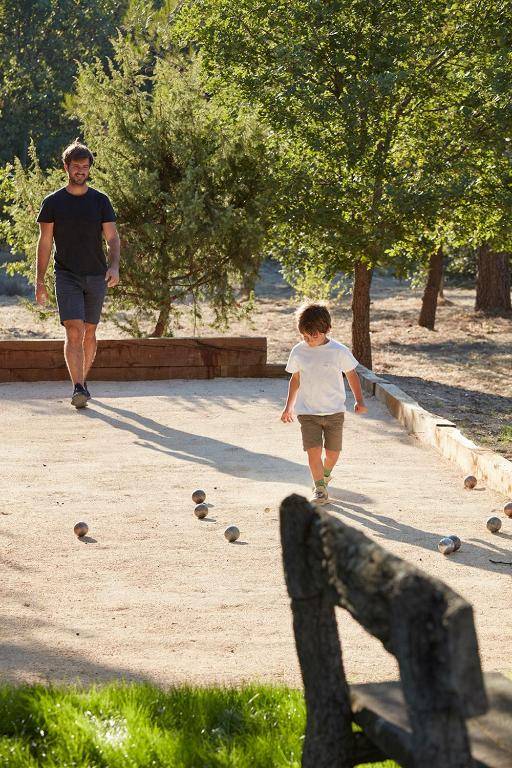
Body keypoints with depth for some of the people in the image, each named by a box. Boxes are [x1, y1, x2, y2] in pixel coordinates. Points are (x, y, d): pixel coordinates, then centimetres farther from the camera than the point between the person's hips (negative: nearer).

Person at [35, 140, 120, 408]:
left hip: (96, 276, 2)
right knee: (74, 331, -16)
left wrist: (114, 266, -19)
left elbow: (112, 238, 0)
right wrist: (39, 281, -1)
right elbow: (44, 243, 3)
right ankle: (78, 388, -22)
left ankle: (82, 380, 27)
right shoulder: (53, 202, 1)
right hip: (67, 275, -2)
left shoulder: (100, 201, 4)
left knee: (89, 332, 10)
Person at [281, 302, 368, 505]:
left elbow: (352, 375, 5)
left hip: (334, 411, -1)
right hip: (308, 412, 1)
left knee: (333, 453, 6)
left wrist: (359, 401, -3)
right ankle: (320, 489, -1)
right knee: (313, 452, -12)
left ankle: (326, 476, 36)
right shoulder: (298, 351, 0)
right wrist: (288, 407, 17)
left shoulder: (339, 351, -8)